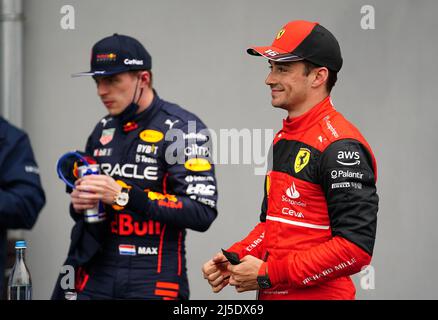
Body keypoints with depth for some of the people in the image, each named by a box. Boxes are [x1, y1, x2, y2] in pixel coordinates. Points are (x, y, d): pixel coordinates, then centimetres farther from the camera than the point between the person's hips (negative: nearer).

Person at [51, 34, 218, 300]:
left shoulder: (183, 128, -8)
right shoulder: (103, 130, 13)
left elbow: (202, 213, -17)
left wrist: (124, 195, -20)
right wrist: (78, 205, 0)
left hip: (153, 282, -5)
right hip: (95, 277, 5)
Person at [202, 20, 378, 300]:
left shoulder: (341, 146, -16)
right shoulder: (283, 139, 12)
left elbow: (355, 247, -22)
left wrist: (268, 274, -19)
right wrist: (234, 258, 3)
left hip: (318, 293, -8)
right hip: (271, 295, 8)